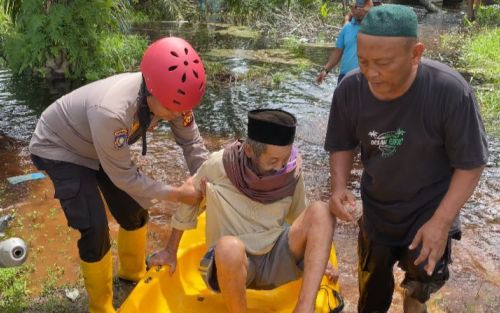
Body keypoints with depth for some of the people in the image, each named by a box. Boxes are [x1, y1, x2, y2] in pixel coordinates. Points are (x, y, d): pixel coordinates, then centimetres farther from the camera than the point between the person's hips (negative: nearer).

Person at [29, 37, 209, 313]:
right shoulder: (111, 111, -44)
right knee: (94, 227, -12)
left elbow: (191, 142, -11)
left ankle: (133, 272, 40)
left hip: (101, 146, 7)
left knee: (134, 210, 11)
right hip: (59, 148, -6)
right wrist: (175, 194, -24)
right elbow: (123, 176, -30)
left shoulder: (171, 94, -25)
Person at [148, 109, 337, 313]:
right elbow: (187, 201, 1)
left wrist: (316, 258, 18)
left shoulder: (292, 172, -7)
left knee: (320, 211, -20)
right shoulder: (219, 165, -16)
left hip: (276, 260, 3)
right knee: (229, 246, -40)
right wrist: (171, 251, 12)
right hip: (232, 262, -3)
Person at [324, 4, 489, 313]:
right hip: (376, 208, 3)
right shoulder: (350, 90, -20)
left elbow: (470, 163, -18)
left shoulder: (451, 91, -29)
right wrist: (339, 187, -21)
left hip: (431, 208, -2)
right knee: (372, 286, 18)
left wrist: (441, 222, -24)